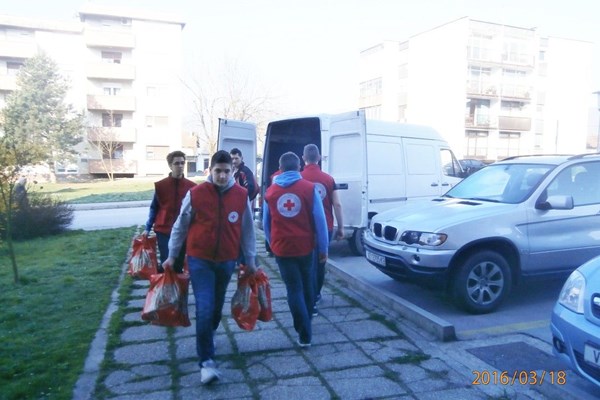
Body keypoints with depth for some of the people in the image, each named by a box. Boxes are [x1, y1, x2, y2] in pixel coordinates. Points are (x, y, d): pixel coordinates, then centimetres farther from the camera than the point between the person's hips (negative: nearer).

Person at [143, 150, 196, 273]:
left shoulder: (191, 186, -1)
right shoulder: (160, 186, -1)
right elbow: (154, 208, 6)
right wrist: (148, 228, 2)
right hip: (163, 231, -1)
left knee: (178, 265, 7)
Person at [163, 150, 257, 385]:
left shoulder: (242, 195, -4)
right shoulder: (195, 194, -10)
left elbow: (247, 230, 5)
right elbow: (180, 227, 1)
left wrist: (250, 260, 9)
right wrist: (172, 256, 6)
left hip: (227, 261, 3)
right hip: (199, 260, -3)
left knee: (217, 306, 17)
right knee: (204, 308, -10)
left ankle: (208, 337, 46)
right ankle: (207, 361, 0)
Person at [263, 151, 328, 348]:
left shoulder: (270, 191, 2)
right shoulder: (309, 188, -5)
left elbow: (266, 223, 10)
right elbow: (320, 220, -6)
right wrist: (323, 248, 1)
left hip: (282, 248, 0)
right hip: (305, 246, 0)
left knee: (294, 289, 5)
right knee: (306, 285, 20)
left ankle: (305, 334, 3)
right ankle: (307, 320, 38)